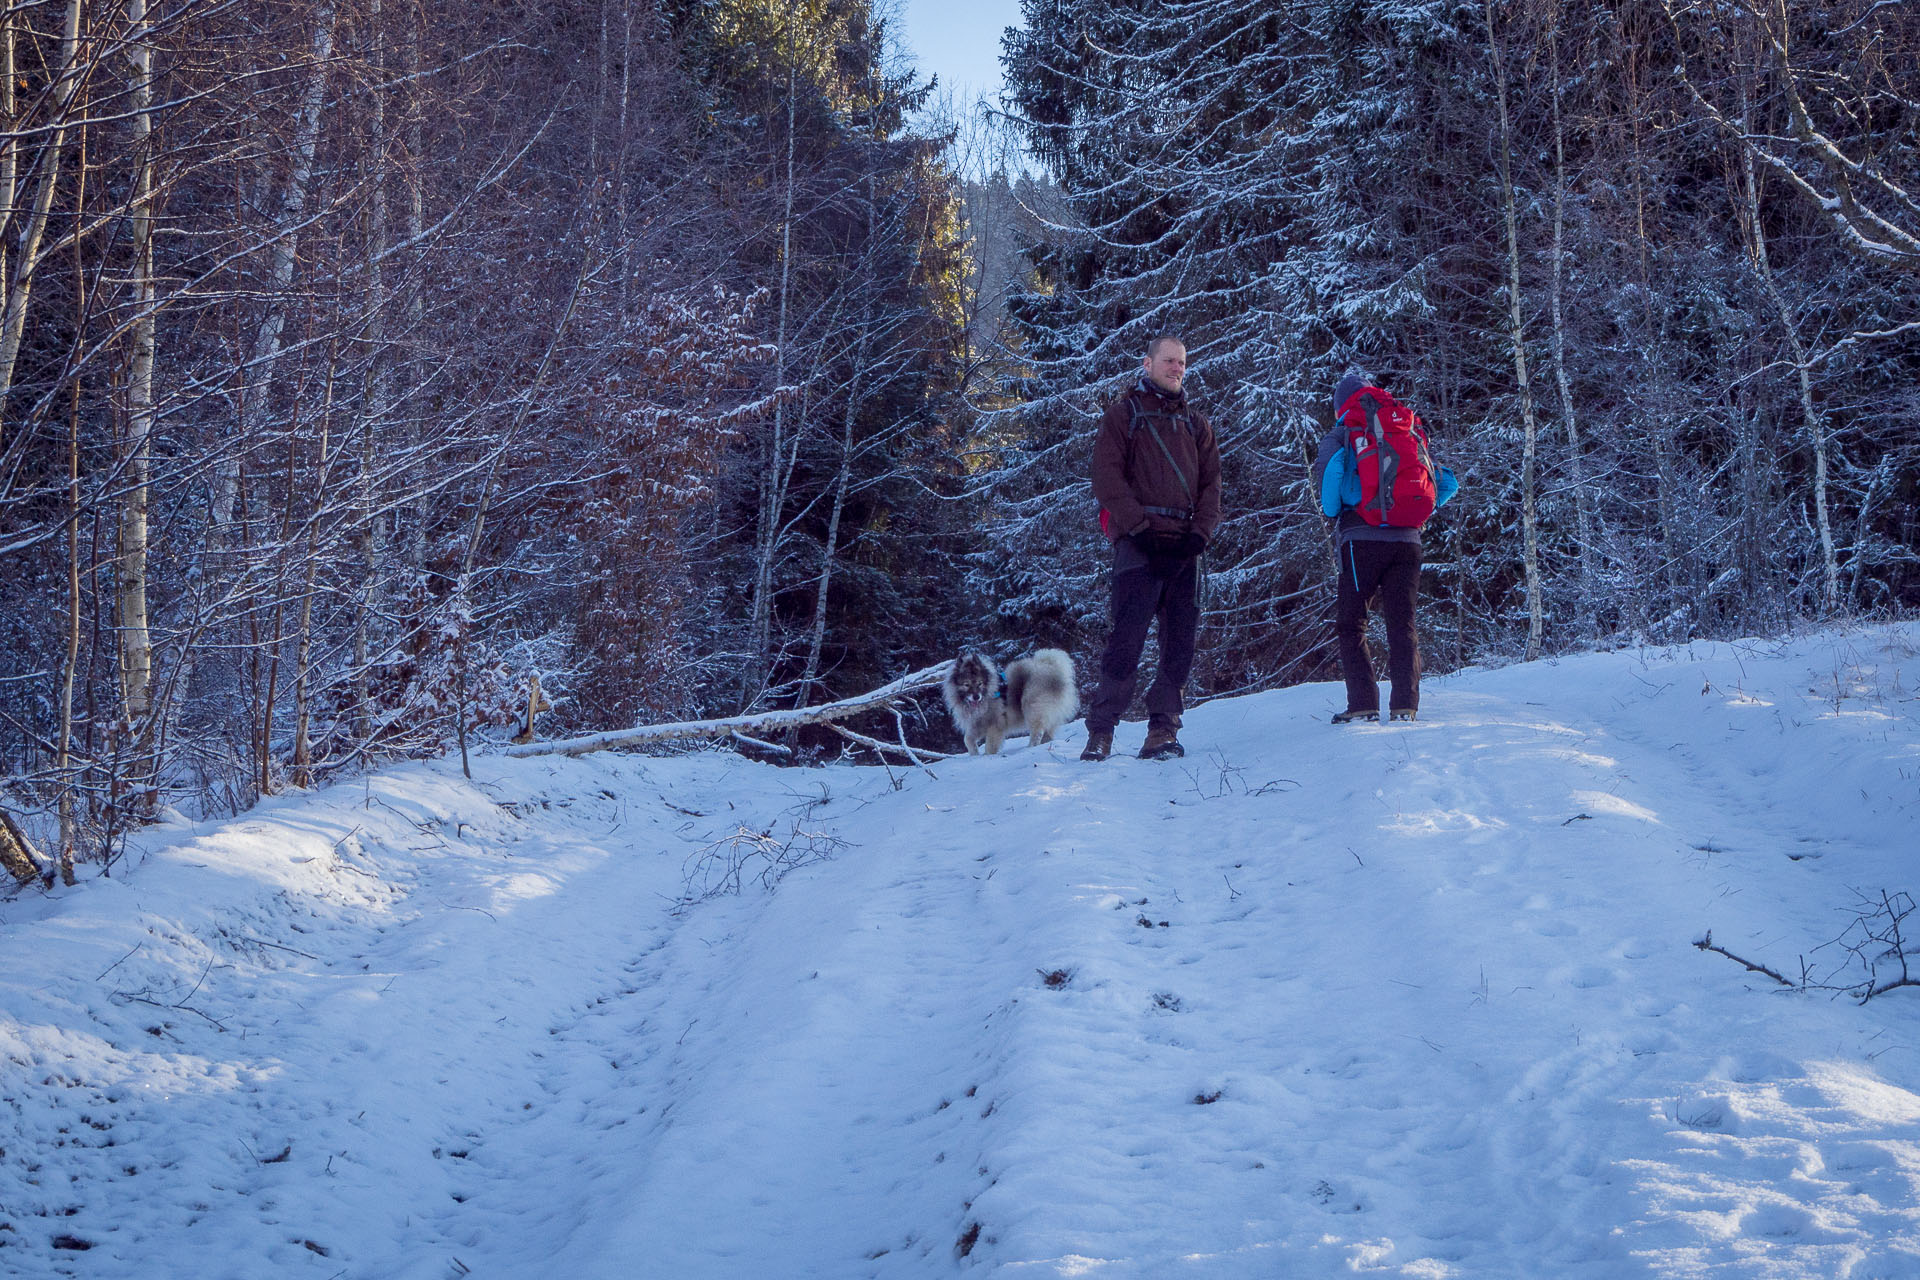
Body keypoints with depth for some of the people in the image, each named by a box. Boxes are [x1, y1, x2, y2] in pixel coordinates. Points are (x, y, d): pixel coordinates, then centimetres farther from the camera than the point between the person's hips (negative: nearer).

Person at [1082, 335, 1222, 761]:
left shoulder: (1196, 423, 21)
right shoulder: (1122, 415, 8)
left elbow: (1211, 482, 16)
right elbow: (1108, 477, -2)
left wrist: (1201, 532, -1)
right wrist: (1138, 526, -13)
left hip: (1184, 547, 5)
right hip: (1139, 545, -5)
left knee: (1181, 642, 0)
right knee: (1128, 637, -12)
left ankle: (1162, 731, 5)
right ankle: (1100, 732, -7)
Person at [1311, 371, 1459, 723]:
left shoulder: (1341, 435, 5)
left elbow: (1328, 469, -16)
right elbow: (1447, 483, 15)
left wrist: (1333, 513, 0)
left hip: (1362, 538, -3)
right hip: (1408, 539, 4)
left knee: (1350, 624, 4)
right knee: (1402, 624, 8)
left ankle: (1363, 704, -6)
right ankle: (1405, 704, -1)